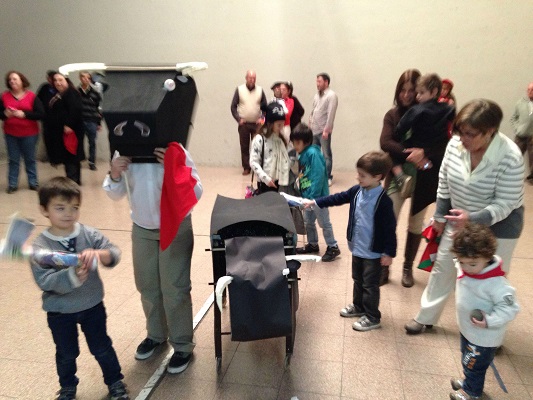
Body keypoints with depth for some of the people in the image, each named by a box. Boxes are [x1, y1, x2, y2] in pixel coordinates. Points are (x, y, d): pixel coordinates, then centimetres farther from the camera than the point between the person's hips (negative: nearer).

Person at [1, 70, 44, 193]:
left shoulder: (31, 96, -5)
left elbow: (41, 114, -11)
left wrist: (24, 114, -19)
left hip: (29, 134, -2)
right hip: (11, 134, 2)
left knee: (30, 159, 9)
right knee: (13, 160, 6)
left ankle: (33, 183, 19)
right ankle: (12, 184, 13)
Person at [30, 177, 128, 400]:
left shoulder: (89, 234, -12)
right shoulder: (40, 246, -17)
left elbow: (114, 254, -21)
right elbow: (44, 281, -24)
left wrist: (98, 254, -41)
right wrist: (73, 276, -40)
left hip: (92, 306, 1)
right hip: (59, 312, 0)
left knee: (101, 348, 16)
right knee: (66, 353, 21)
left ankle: (115, 382, 39)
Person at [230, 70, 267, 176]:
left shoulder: (260, 90, 4)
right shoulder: (239, 89, 1)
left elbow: (265, 107, 9)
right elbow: (233, 106, 2)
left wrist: (262, 118, -5)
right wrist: (238, 119, -8)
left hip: (257, 124, 0)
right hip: (244, 124, 0)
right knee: (244, 147, 3)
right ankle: (246, 168, 11)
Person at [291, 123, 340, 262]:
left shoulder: (313, 153, -20)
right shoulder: (302, 155, 6)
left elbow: (318, 175, -25)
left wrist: (313, 196, -26)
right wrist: (303, 194, 9)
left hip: (317, 196, -9)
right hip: (307, 195, 9)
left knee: (324, 223, 5)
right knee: (308, 222, 20)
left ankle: (333, 247, 20)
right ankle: (313, 244, 37)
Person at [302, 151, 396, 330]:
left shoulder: (383, 201, -24)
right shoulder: (357, 191, -3)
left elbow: (390, 228, -20)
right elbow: (338, 198, 8)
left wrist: (389, 253, -17)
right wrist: (315, 202, 5)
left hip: (373, 252, -7)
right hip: (357, 247, 8)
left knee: (370, 285, 6)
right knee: (357, 280, 24)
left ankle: (372, 317, 23)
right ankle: (358, 306, 43)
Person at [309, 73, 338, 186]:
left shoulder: (331, 95, -8)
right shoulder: (317, 95, 14)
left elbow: (331, 114, -15)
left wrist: (326, 130, -20)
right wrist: (309, 125, 11)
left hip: (323, 131, -7)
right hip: (314, 130, 7)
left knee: (326, 155, 1)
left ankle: (328, 177, 9)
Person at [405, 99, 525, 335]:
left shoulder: (510, 158, -28)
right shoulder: (455, 144, -16)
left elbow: (505, 204, -24)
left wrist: (473, 219, -39)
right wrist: (440, 216, 4)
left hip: (497, 225, -4)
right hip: (459, 219, 4)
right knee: (442, 268, 13)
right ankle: (426, 317, 32)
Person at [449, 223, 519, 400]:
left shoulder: (495, 283, -34)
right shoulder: (465, 268, -13)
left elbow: (509, 308, -27)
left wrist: (489, 321, -32)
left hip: (483, 337, -7)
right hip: (467, 330, 7)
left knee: (474, 365, 17)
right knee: (468, 361, 29)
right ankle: (469, 382, 52)